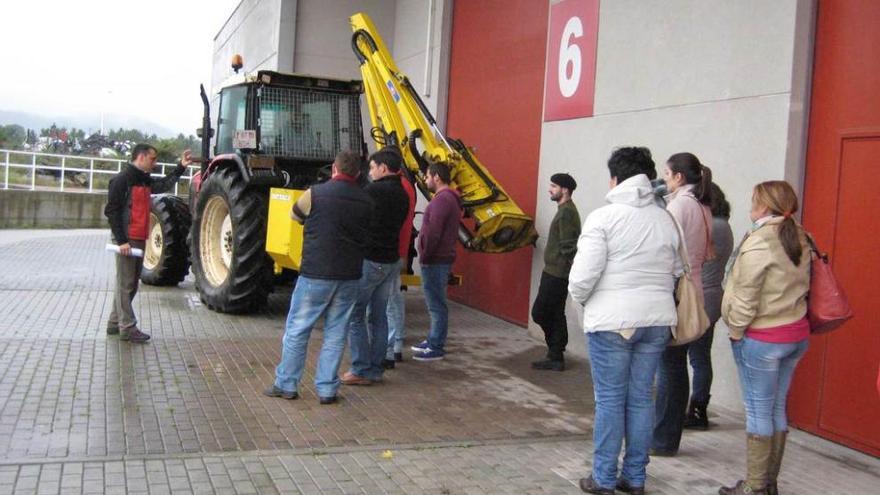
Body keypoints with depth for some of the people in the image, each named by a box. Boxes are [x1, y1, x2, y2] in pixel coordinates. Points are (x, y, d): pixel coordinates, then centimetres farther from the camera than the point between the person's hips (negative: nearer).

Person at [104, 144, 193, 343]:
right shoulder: (122, 179, -11)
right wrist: (121, 241, -19)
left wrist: (181, 167, 8)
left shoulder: (145, 180, 15)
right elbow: (111, 211, -15)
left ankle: (115, 323, 24)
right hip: (127, 240, -9)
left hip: (140, 240, 9)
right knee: (125, 284, -4)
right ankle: (127, 328, 0)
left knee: (131, 283, 14)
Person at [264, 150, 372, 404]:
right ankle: (327, 389, 13)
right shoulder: (366, 201, 3)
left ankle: (286, 384, 15)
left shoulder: (316, 193, -7)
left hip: (315, 274, -3)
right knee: (336, 333, 10)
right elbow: (367, 234, 11)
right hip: (350, 276, 3)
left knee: (297, 329, 8)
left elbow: (295, 214, 11)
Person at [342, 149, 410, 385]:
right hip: (391, 261, 8)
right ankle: (376, 369, 17)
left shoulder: (374, 190, -14)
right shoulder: (402, 195, 11)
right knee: (379, 316, 13)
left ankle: (361, 370, 2)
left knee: (355, 315, 1)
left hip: (369, 260, -8)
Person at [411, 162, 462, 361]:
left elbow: (433, 233, -22)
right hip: (441, 258, 10)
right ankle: (433, 340, 26)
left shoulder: (441, 199, -16)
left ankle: (436, 348, -2)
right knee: (435, 303, 17)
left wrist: (424, 256, -14)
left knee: (436, 304, -6)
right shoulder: (450, 198, 17)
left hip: (435, 260, -10)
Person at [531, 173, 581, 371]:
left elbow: (568, 246, -21)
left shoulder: (566, 213, -16)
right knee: (555, 316, 11)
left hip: (556, 274, -10)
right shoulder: (566, 210, 16)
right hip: (555, 273, 10)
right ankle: (555, 357, 16)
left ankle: (556, 358, 5)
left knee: (540, 312, -6)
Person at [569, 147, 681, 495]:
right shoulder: (665, 220, 6)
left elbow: (583, 274, -15)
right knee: (640, 398, 12)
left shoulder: (604, 217, -11)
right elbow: (678, 271, 8)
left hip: (612, 321, -5)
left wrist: (580, 298, 4)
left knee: (610, 400, 4)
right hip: (656, 321, 5)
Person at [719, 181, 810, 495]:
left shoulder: (759, 242, -16)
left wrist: (736, 332, -4)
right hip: (797, 334, 8)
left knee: (759, 411, 1)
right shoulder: (799, 239, 7)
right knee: (778, 409, 15)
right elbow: (802, 286, 9)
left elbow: (745, 296, -16)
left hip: (761, 339, -8)